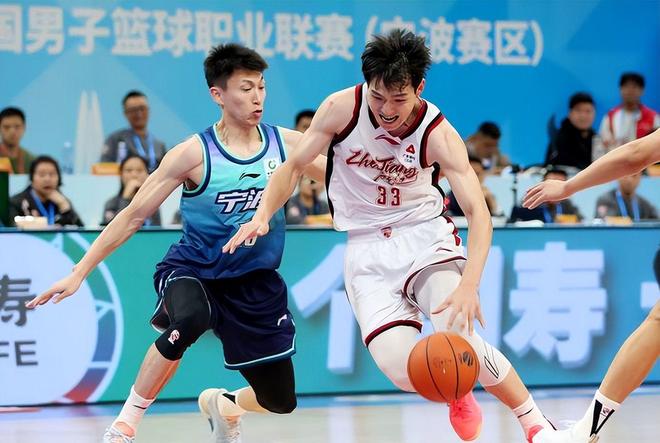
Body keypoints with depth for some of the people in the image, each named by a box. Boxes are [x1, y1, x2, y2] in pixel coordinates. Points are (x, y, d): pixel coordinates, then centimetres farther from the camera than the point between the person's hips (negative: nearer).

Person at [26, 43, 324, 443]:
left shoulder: (285, 143, -4)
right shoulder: (195, 154, -13)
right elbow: (134, 215, -10)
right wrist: (79, 273, -13)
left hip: (255, 282, 4)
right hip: (192, 270, -4)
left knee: (281, 401, 5)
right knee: (188, 320, -40)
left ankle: (223, 406, 41)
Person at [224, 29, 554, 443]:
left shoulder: (438, 134, -17)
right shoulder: (342, 109, -12)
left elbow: (479, 213, -23)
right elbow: (293, 167, 1)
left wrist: (468, 285, -38)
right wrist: (263, 215, -17)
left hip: (426, 237, -1)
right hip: (368, 250, 1)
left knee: (457, 337, -27)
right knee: (401, 367, -19)